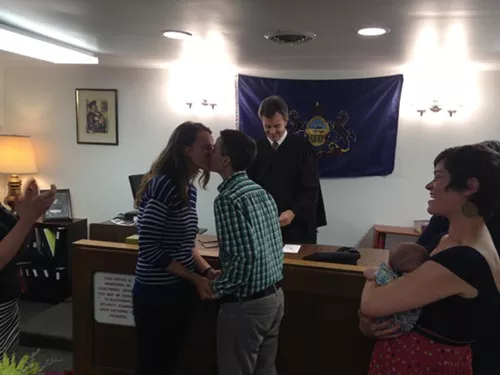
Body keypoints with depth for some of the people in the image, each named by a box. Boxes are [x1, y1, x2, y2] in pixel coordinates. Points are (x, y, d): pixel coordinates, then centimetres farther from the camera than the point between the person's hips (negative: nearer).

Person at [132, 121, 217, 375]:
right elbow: (149, 250, -22)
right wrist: (195, 278, -17)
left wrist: (207, 271, -1)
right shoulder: (162, 185, -20)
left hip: (179, 291, 8)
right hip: (156, 293, -8)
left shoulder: (189, 189, 6)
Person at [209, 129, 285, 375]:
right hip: (274, 295, 8)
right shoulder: (262, 192, 7)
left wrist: (217, 288, -11)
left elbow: (245, 257, -27)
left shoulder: (227, 199, -19)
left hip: (246, 304, -8)